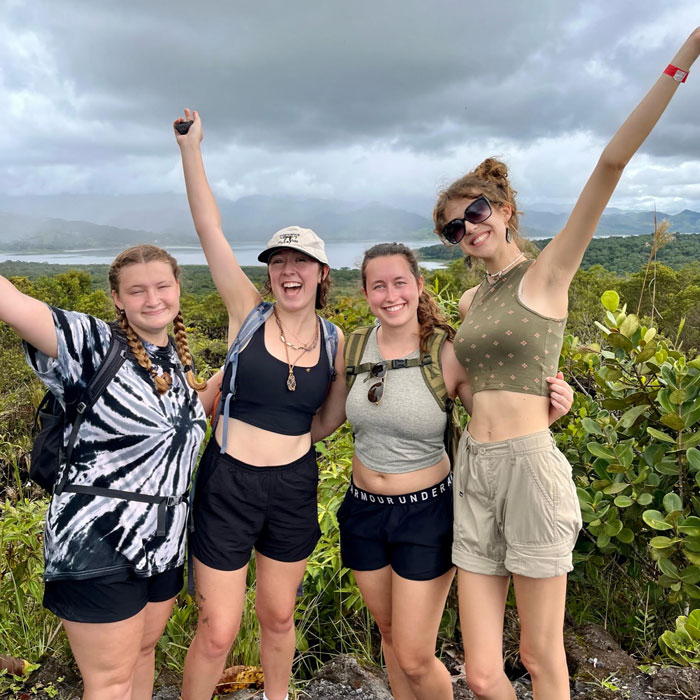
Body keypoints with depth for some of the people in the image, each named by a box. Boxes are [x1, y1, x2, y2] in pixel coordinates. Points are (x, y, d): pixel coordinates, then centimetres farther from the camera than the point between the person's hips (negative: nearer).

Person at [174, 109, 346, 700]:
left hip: (294, 487, 3)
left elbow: (329, 418, 5)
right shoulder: (248, 313, -7)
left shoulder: (335, 339, 0)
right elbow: (210, 228, -12)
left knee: (278, 615, 21)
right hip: (228, 484, -2)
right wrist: (190, 148, -14)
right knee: (217, 632, 6)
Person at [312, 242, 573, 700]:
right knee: (390, 633, 23)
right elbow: (321, 422, 6)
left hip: (426, 512, -4)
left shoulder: (449, 354, -16)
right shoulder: (353, 348, -6)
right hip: (363, 509, 4)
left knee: (414, 659, 5)